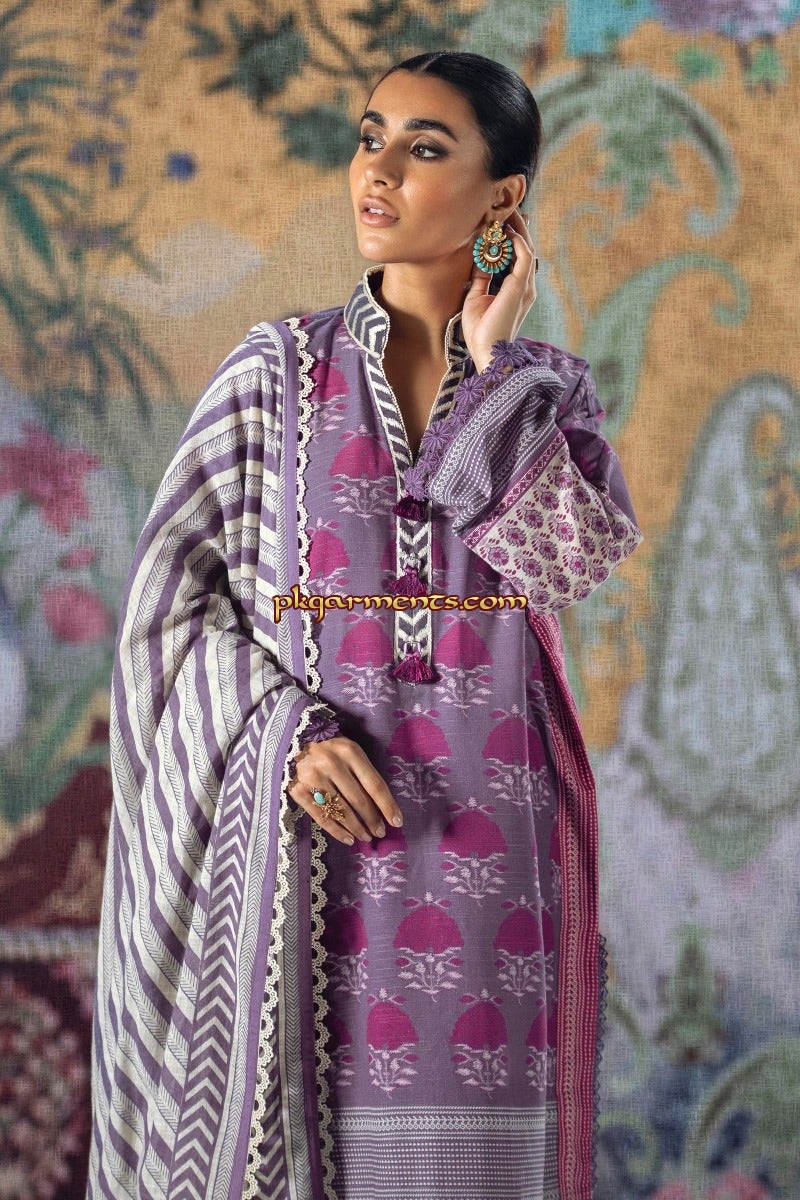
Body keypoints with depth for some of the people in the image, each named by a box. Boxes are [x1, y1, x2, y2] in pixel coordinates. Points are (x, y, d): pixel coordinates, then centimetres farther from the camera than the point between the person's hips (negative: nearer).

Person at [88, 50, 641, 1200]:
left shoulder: (551, 386, 7)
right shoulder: (278, 369, 5)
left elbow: (579, 557, -12)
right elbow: (172, 586, 1)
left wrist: (492, 359, -6)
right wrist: (290, 728, -13)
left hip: (490, 834, 1)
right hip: (317, 811, -1)